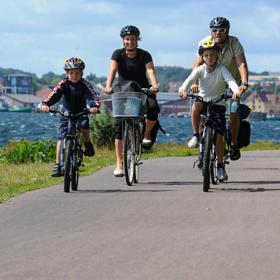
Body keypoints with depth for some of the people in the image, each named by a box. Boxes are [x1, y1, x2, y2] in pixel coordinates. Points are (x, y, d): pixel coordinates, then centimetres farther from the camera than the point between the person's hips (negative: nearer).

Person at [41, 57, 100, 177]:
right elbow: (54, 95, -27)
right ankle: (57, 165, -9)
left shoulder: (85, 84, -15)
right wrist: (45, 104, -46)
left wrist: (95, 106, -50)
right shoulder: (64, 84, -14)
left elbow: (93, 95, -28)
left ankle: (87, 143, 0)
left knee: (84, 124, -32)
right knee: (61, 137, -11)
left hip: (81, 113, -1)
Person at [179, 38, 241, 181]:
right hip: (203, 100, 2)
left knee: (219, 135, -11)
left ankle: (220, 165, 1)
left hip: (218, 104, -2)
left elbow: (230, 80, -27)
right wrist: (183, 89, -45)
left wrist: (236, 90, -49)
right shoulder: (200, 70, -6)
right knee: (197, 105, -34)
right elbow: (190, 79, -23)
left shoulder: (221, 69, -9)